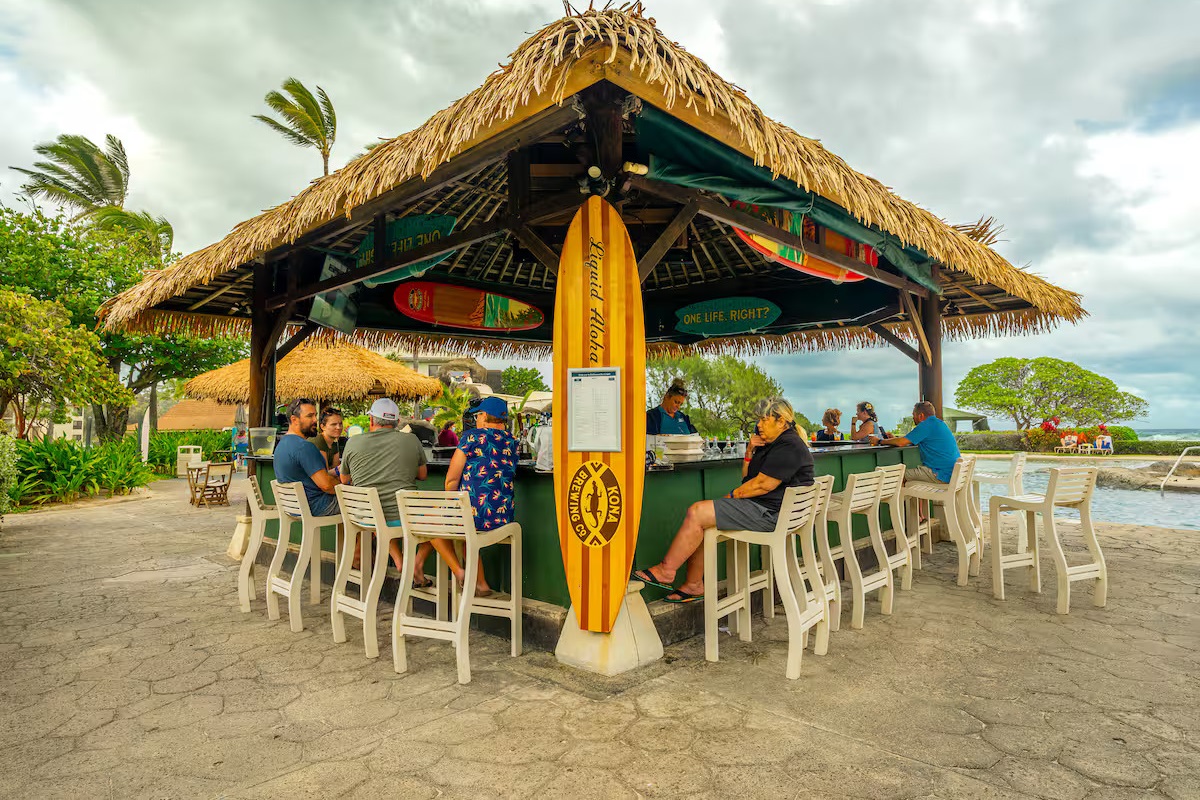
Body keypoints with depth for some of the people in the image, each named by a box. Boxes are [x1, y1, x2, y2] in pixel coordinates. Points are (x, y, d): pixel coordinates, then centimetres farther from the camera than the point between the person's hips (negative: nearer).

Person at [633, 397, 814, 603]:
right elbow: (746, 476, 22)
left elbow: (763, 485, -20)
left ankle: (666, 570, -6)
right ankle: (694, 585, 3)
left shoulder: (789, 447, -14)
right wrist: (750, 452, 5)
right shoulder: (771, 443, 19)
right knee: (697, 516, 0)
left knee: (697, 513, -18)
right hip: (759, 506, 11)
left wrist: (733, 495, -7)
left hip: (770, 511, -11)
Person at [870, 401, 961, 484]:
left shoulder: (927, 424, -13)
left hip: (942, 475, -10)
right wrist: (895, 438, 24)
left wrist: (880, 441, -3)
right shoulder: (938, 423, 18)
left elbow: (901, 442, -15)